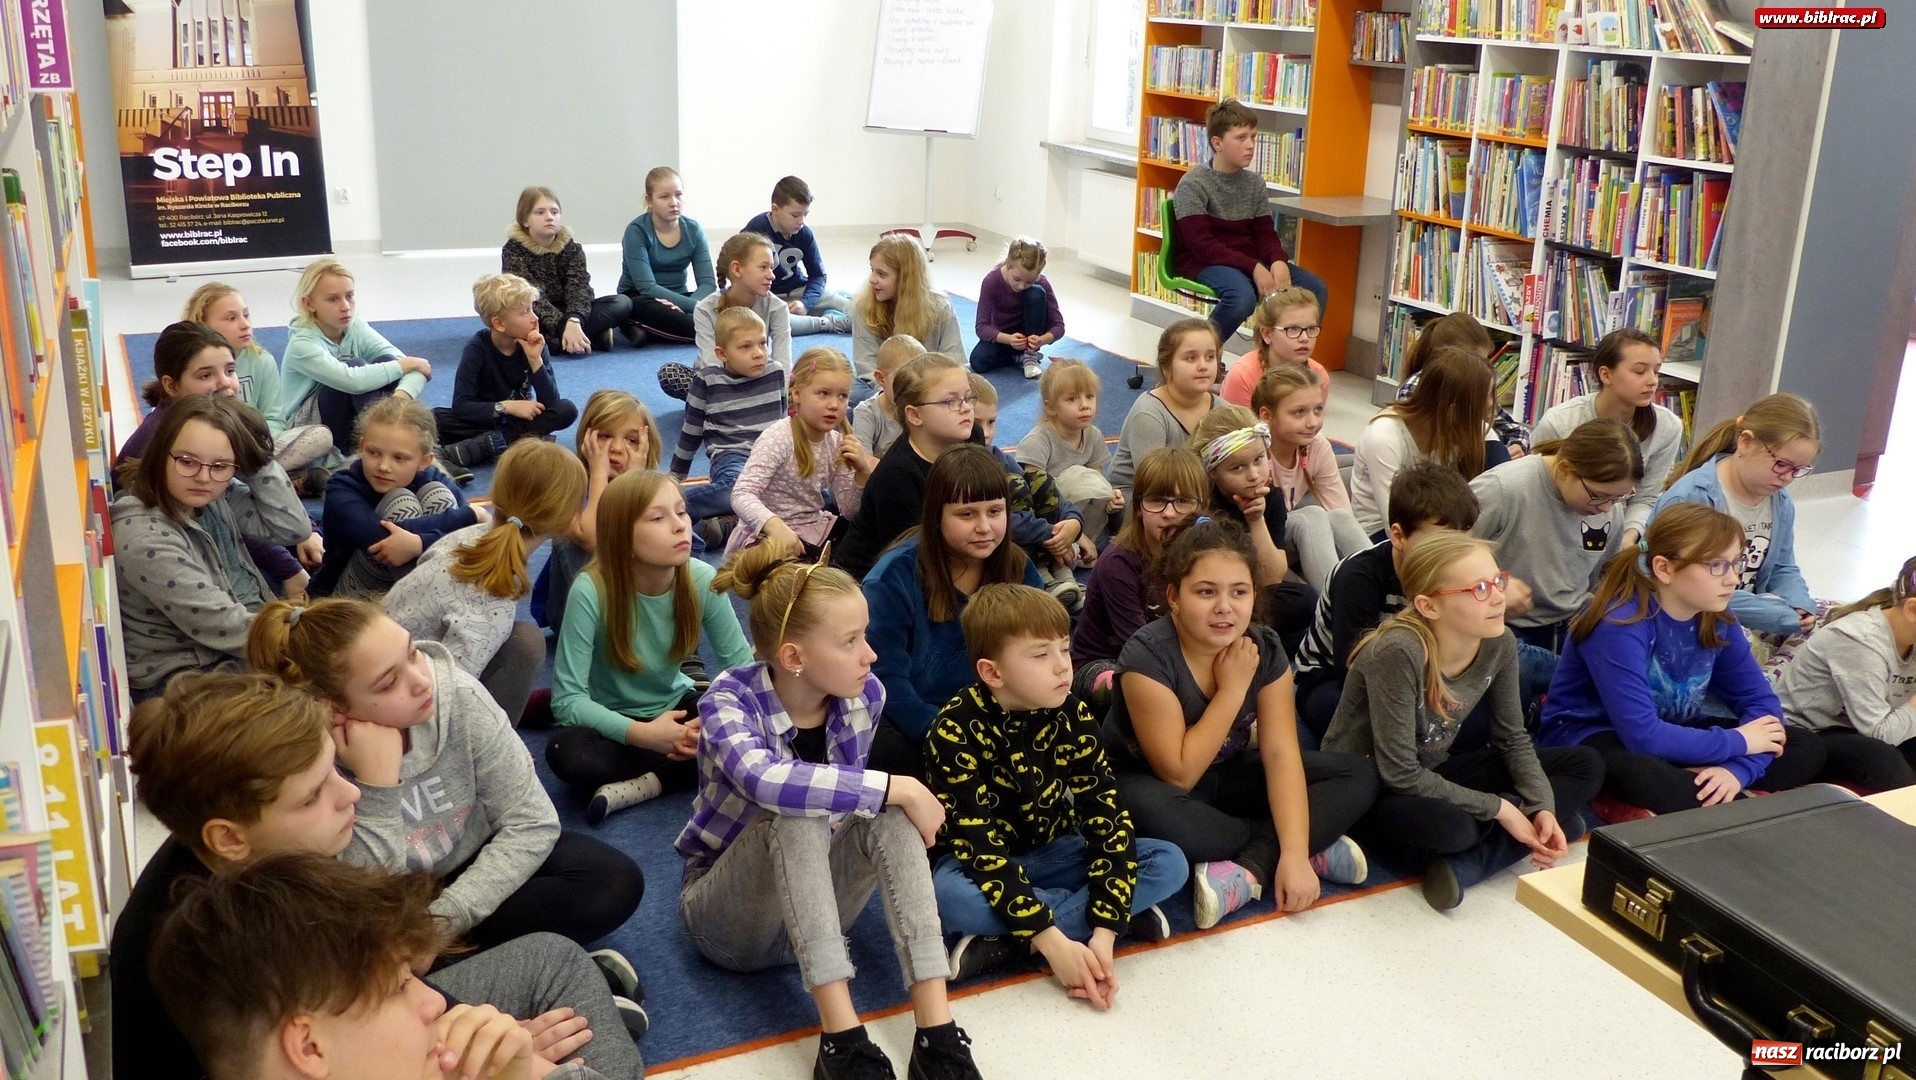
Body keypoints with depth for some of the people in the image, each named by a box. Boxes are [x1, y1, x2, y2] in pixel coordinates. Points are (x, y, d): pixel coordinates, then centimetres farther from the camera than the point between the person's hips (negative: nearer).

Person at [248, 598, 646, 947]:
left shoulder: (457, 695, -21)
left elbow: (531, 821, -14)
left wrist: (444, 920, -23)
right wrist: (376, 782, -36)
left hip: (475, 870, 3)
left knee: (614, 882, -20)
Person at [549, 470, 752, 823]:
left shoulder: (703, 580, -17)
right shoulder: (591, 591, -27)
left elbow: (742, 664, -11)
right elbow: (567, 699, -26)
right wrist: (643, 734, -37)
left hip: (676, 708, 3)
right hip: (615, 722, -3)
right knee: (566, 753, -35)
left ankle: (648, 782, -16)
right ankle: (679, 768, -14)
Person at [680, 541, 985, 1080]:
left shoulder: (865, 695, -10)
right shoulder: (730, 700, -25)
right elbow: (764, 779, -47)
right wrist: (899, 788, -43)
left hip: (811, 905, 4)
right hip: (727, 914, -4)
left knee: (888, 814, -26)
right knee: (795, 814, -36)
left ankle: (936, 1032, -33)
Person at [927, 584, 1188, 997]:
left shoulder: (1074, 717, -12)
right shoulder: (955, 731, -24)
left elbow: (1106, 816, -16)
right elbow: (978, 844, -28)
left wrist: (1104, 933, -27)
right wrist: (1052, 941, -35)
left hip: (1053, 852, 4)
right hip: (985, 862, -4)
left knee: (1170, 863, -14)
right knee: (947, 894, -38)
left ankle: (1007, 942, -22)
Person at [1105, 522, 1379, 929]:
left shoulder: (1266, 649, -11)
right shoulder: (1147, 656, -27)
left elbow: (1281, 755, -17)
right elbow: (1179, 775, -25)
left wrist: (1294, 855, -28)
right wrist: (1233, 689, -27)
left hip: (1228, 778, 5)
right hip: (1149, 785, -5)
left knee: (1358, 776, -9)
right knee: (1150, 811, -41)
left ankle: (1250, 869, -23)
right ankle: (1315, 846, -19)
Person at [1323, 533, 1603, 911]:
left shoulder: (1499, 643, -10)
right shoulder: (1399, 653, -30)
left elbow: (1513, 739, 4)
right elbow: (1400, 775, -28)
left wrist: (1544, 809, -13)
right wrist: (1499, 809, -21)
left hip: (1434, 772, 8)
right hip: (1367, 789, -8)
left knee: (1586, 765, 0)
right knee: (1447, 825, -40)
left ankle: (1466, 862, -16)